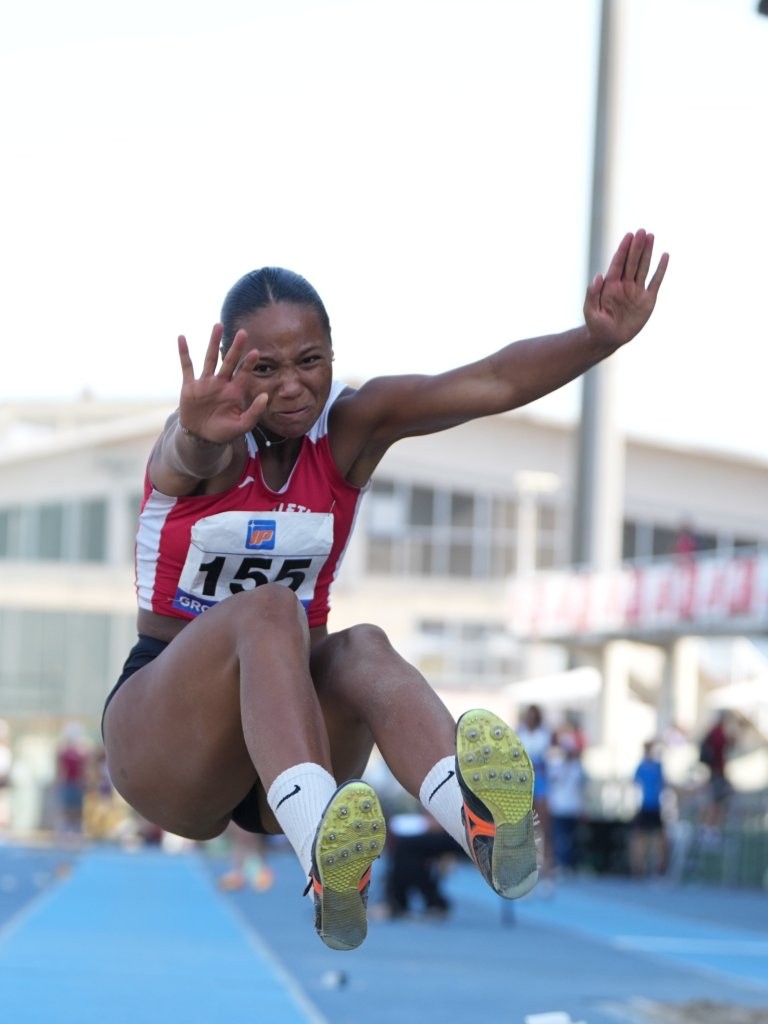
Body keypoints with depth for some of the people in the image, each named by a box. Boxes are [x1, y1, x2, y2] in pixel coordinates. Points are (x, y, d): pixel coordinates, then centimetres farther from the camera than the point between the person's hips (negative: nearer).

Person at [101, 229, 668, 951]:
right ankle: (323, 857, -62)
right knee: (268, 611, -33)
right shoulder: (215, 440, -12)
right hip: (161, 719, -3)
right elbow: (190, 457, -39)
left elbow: (489, 384, -19)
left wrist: (600, 337, -37)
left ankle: (476, 819, -64)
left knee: (362, 649, -30)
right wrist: (200, 435, -64)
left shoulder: (348, 426, -2)